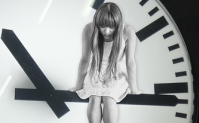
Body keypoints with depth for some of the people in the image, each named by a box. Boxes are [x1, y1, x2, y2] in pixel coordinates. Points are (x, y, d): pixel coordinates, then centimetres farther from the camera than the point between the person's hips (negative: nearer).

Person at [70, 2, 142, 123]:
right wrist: (78, 85, -3)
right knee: (95, 99, -26)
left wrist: (133, 88, -9)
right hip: (95, 73, 1)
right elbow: (85, 59, -12)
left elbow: (130, 62, -18)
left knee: (109, 99, -27)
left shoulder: (127, 32, -25)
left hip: (117, 75, -1)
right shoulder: (89, 30, -21)